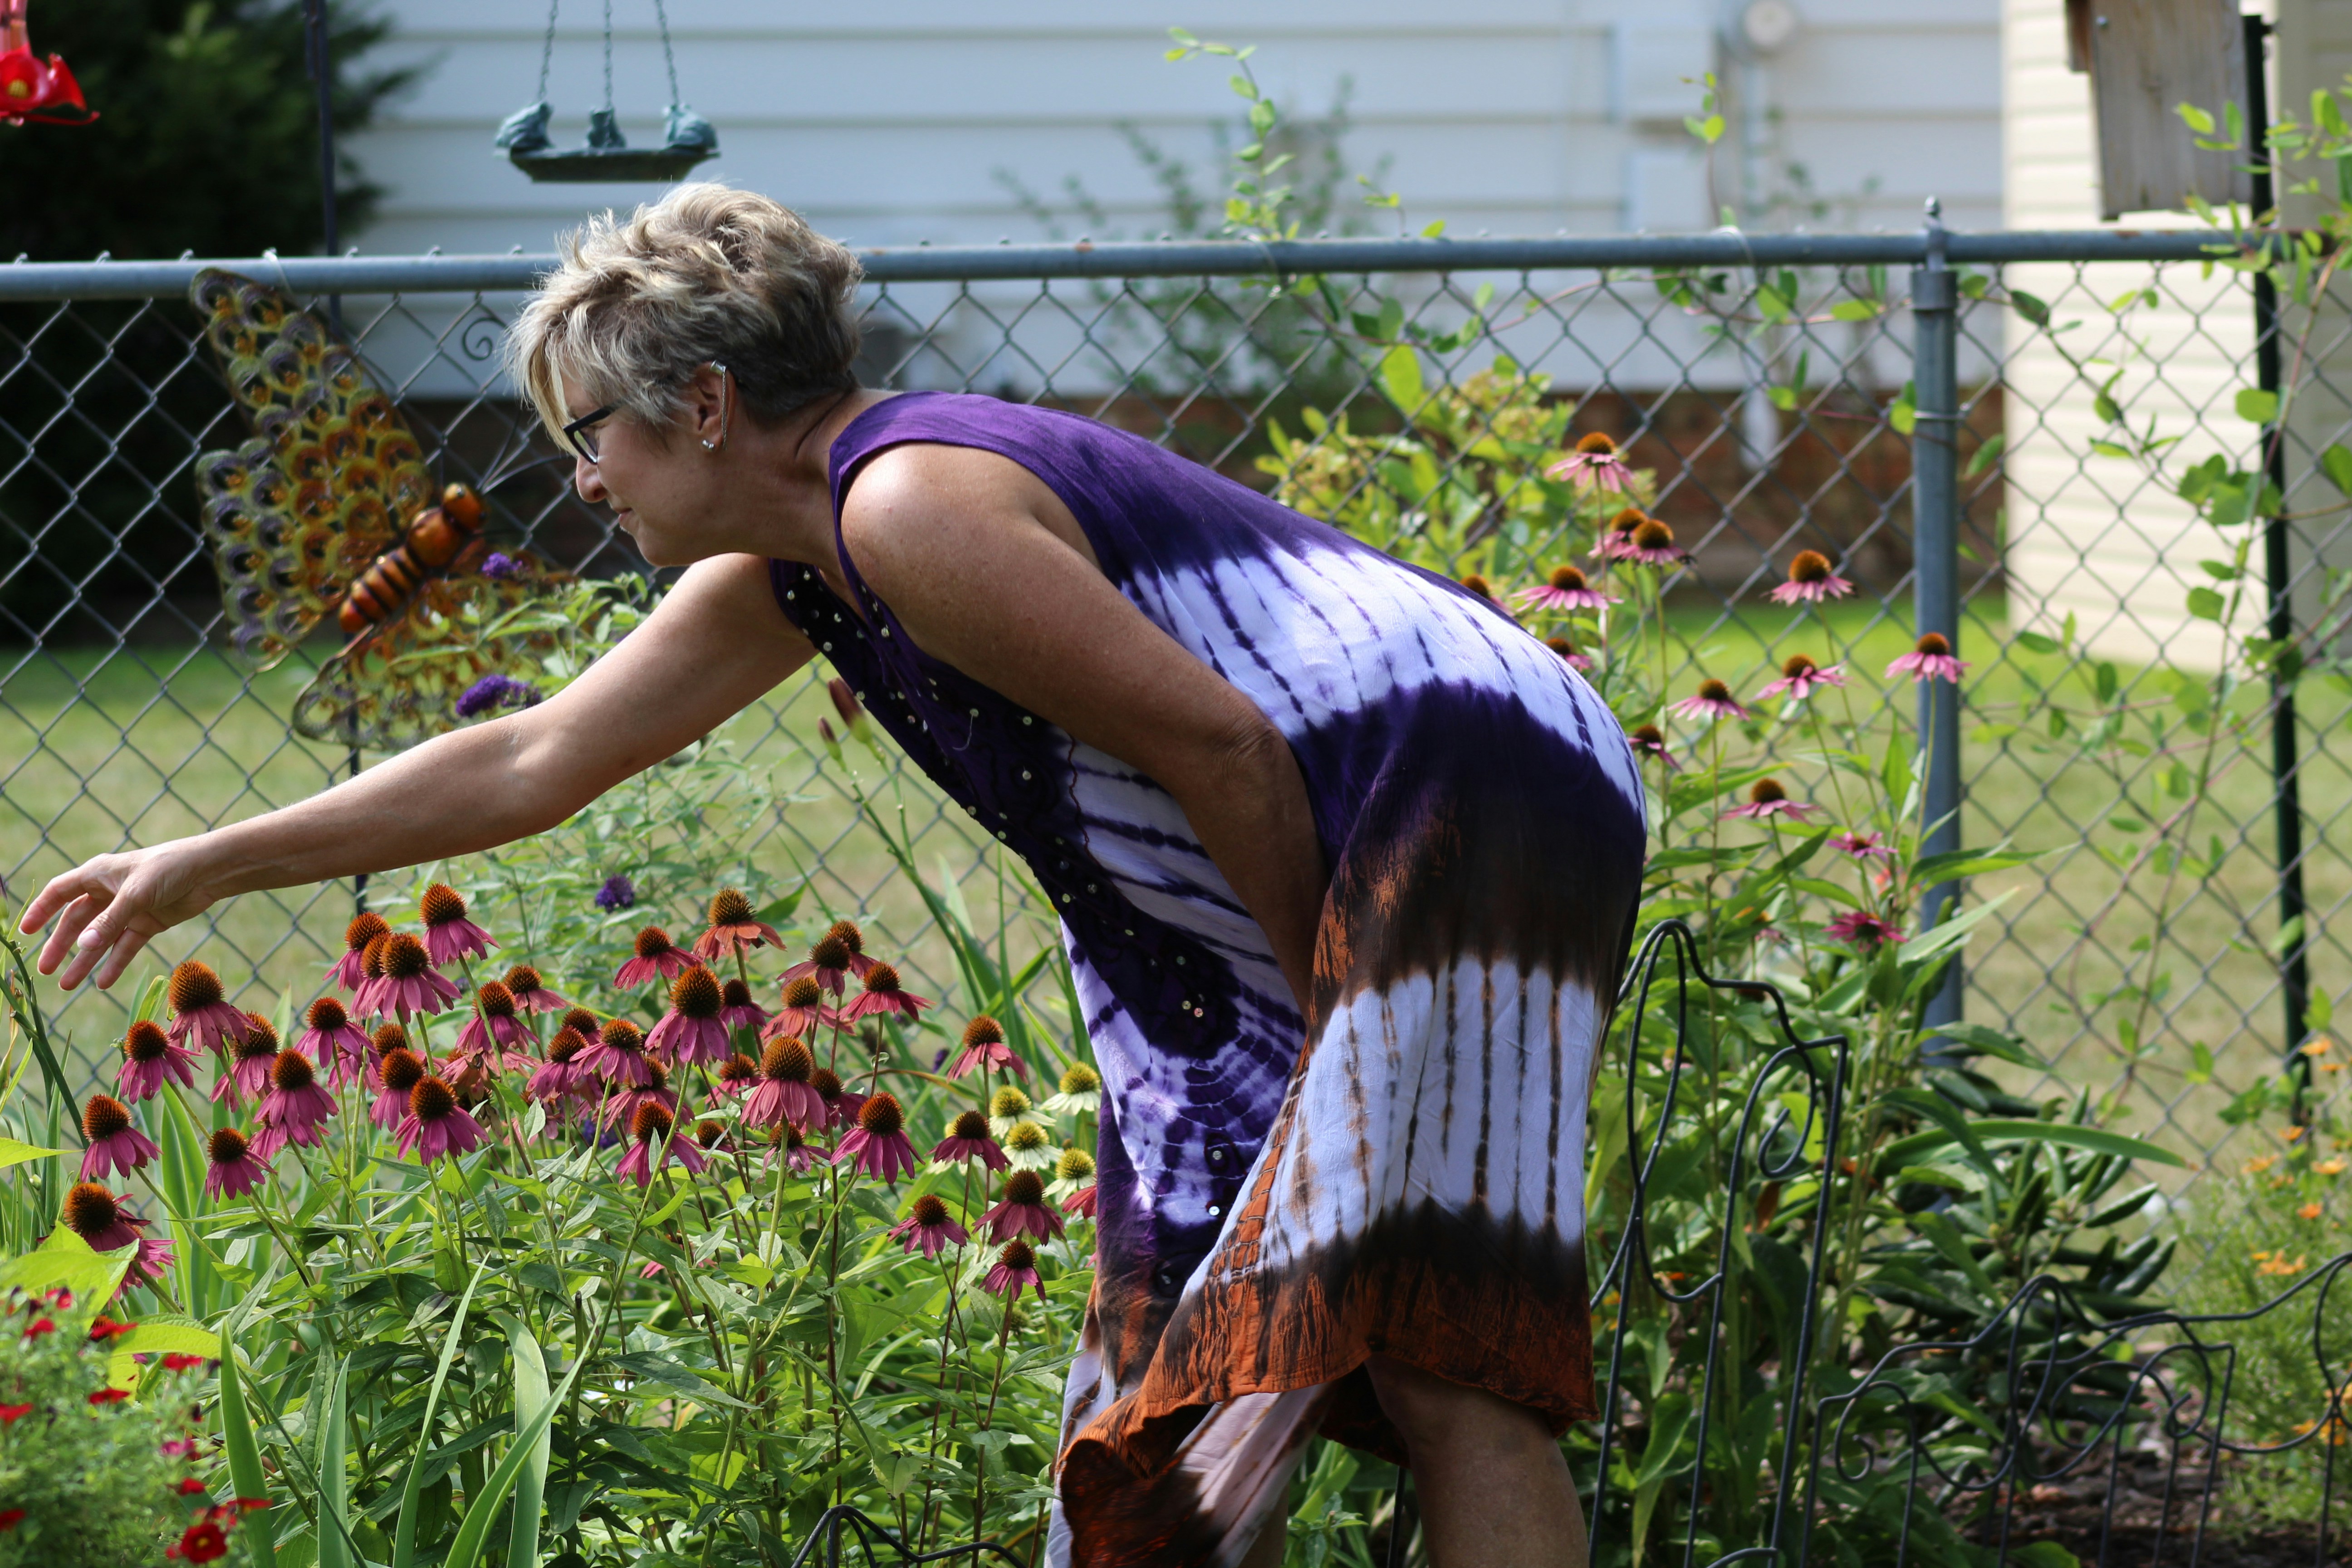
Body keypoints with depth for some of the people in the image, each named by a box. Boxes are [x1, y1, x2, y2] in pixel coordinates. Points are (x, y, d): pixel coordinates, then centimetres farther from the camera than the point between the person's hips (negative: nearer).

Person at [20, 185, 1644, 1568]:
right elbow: (534, 762, 23)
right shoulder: (784, 575, 15)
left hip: (1473, 802, -10)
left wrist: (1320, 991, -6)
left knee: (1436, 1350, -17)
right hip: (1323, 897, 10)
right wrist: (206, 867, 26)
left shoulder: (909, 506, -16)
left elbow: (1223, 746, -19)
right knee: (1196, 1341, 11)